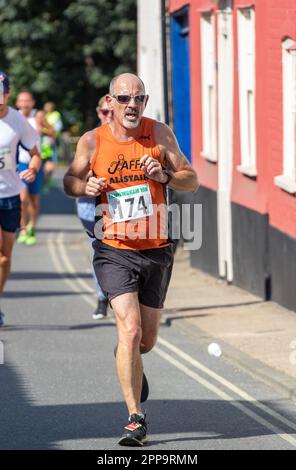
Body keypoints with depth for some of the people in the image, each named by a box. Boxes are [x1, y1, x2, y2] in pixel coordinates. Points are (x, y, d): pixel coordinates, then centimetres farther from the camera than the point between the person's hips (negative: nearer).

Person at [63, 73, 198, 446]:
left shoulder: (160, 134, -1)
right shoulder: (92, 141, -3)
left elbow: (192, 180, 3)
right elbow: (70, 181, 12)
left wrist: (164, 176, -17)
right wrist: (87, 186, -10)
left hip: (157, 251, 2)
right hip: (114, 251, -2)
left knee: (146, 340, 13)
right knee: (130, 329, -18)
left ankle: (131, 365, 51)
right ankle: (135, 419, -12)